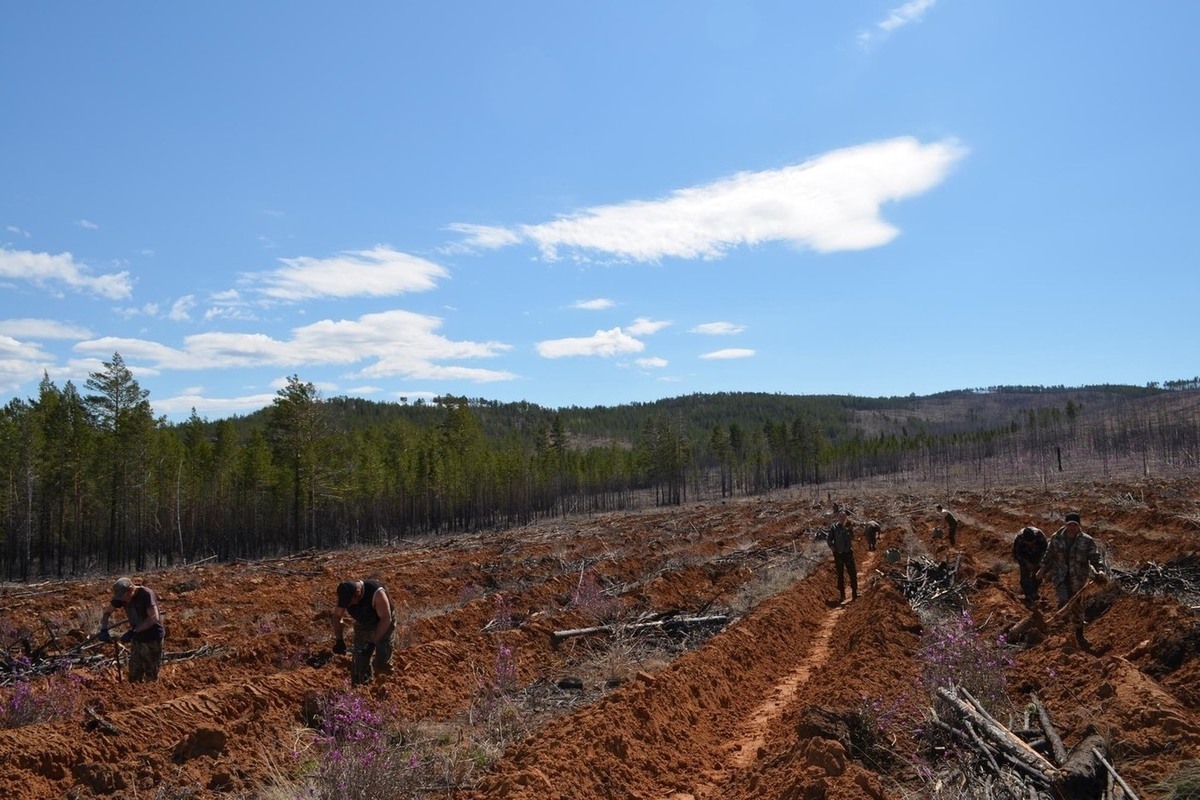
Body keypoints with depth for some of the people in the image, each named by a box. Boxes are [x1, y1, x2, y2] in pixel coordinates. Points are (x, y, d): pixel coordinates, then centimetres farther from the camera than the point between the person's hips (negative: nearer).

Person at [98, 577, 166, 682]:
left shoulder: (146, 594, -22)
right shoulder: (122, 597, -2)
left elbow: (154, 617, -29)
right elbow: (106, 612, 8)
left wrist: (133, 632, -32)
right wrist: (103, 630, -9)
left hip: (153, 639, -7)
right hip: (138, 639, 7)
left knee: (151, 677, 0)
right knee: (134, 678, 10)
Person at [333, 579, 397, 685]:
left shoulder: (376, 593, -36)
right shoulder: (346, 596, -19)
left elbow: (386, 618, -32)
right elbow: (337, 616, -3)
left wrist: (373, 643, -35)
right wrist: (339, 640, -13)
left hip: (384, 625, -4)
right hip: (362, 626, 4)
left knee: (381, 662, -12)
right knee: (359, 663, -3)